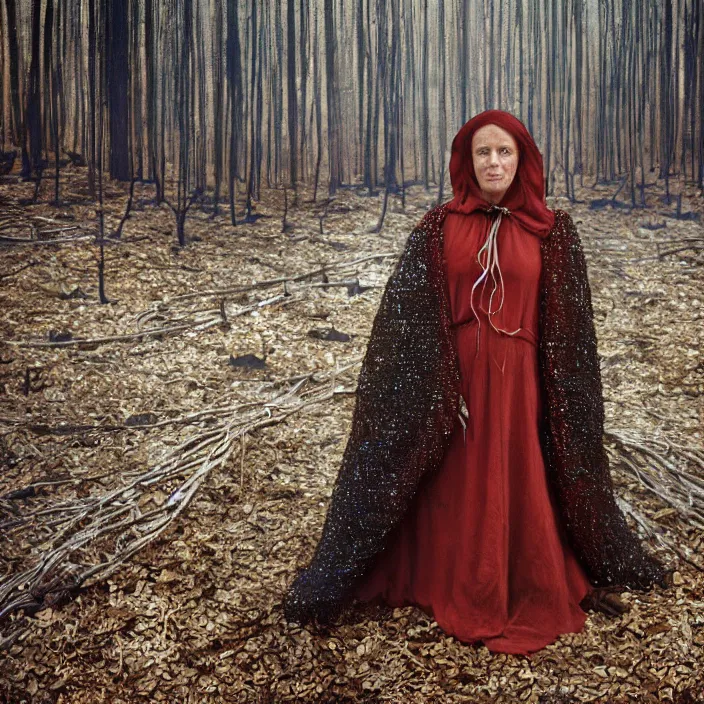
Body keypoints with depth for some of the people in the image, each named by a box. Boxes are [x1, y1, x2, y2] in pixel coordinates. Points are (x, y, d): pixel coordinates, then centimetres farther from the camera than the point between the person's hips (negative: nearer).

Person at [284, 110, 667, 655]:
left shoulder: (552, 232, 2)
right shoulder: (438, 227, 2)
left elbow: (567, 330, 3)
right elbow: (411, 316, -1)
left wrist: (556, 401, 0)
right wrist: (432, 385, -8)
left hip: (517, 383, 0)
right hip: (451, 378, 0)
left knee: (519, 492, 8)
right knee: (454, 493, 9)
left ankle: (529, 596, 30)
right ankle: (456, 593, 29)